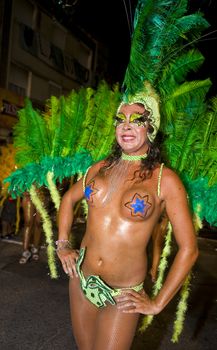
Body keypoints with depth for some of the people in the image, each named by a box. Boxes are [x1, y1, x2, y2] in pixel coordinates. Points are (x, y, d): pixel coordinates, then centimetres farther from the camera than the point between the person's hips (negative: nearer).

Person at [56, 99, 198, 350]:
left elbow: (188, 249, -10)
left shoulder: (165, 180, -14)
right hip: (81, 279, 5)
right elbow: (69, 198, 16)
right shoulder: (101, 168, -1)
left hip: (122, 296, -4)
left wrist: (157, 304, -8)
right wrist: (62, 245, 6)